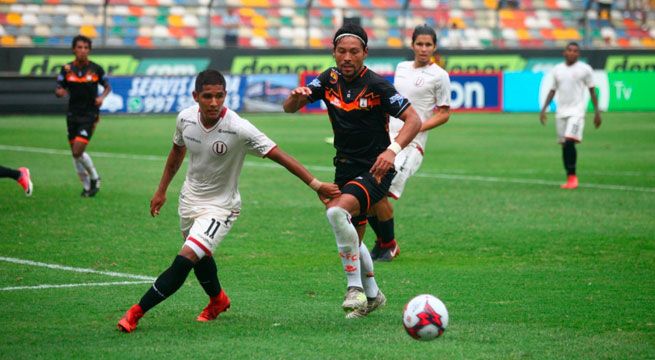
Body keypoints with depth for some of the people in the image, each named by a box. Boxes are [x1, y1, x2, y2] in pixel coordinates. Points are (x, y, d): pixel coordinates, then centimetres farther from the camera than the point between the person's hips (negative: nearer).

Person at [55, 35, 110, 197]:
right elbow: (58, 90, 3)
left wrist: (102, 97, -12)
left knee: (78, 152, -15)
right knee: (75, 154, 8)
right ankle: (87, 186, 25)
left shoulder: (96, 69, -6)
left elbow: (107, 86, 8)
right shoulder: (67, 69, -1)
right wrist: (60, 92, -21)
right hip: (73, 115, 4)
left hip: (90, 115, -4)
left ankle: (94, 178, 9)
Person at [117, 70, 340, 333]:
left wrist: (316, 185, -27)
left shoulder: (239, 130, -29)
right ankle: (217, 300, 52)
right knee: (200, 257, 24)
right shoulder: (186, 118, -12)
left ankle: (136, 312, -7)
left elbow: (280, 156, -24)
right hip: (189, 199, 6)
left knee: (184, 261, -18)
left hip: (220, 207, -6)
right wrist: (161, 190, 18)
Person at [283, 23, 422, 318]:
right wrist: (297, 96, -23)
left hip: (375, 170, -7)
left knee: (337, 211, -31)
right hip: (345, 169, 7)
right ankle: (372, 295, 39)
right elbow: (289, 108, 1)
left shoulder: (376, 85, -15)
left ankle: (355, 287, -21)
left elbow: (413, 119, -15)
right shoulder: (329, 80, 2)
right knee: (352, 240, 16)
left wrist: (393, 149, -31)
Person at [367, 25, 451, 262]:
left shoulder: (439, 76, -3)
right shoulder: (401, 68, 15)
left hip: (410, 144, -6)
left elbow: (444, 114, -1)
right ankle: (381, 241, 18)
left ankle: (390, 246, 3)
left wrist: (417, 127, -12)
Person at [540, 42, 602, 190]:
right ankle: (569, 178, 11)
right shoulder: (557, 69, 12)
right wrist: (544, 109, 11)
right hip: (561, 112, 5)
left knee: (570, 141, -19)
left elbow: (592, 91, 3)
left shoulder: (585, 69, 1)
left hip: (577, 111, -5)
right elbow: (553, 90, 18)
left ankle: (573, 176, -12)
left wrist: (597, 112, -1)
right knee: (564, 145, 4)